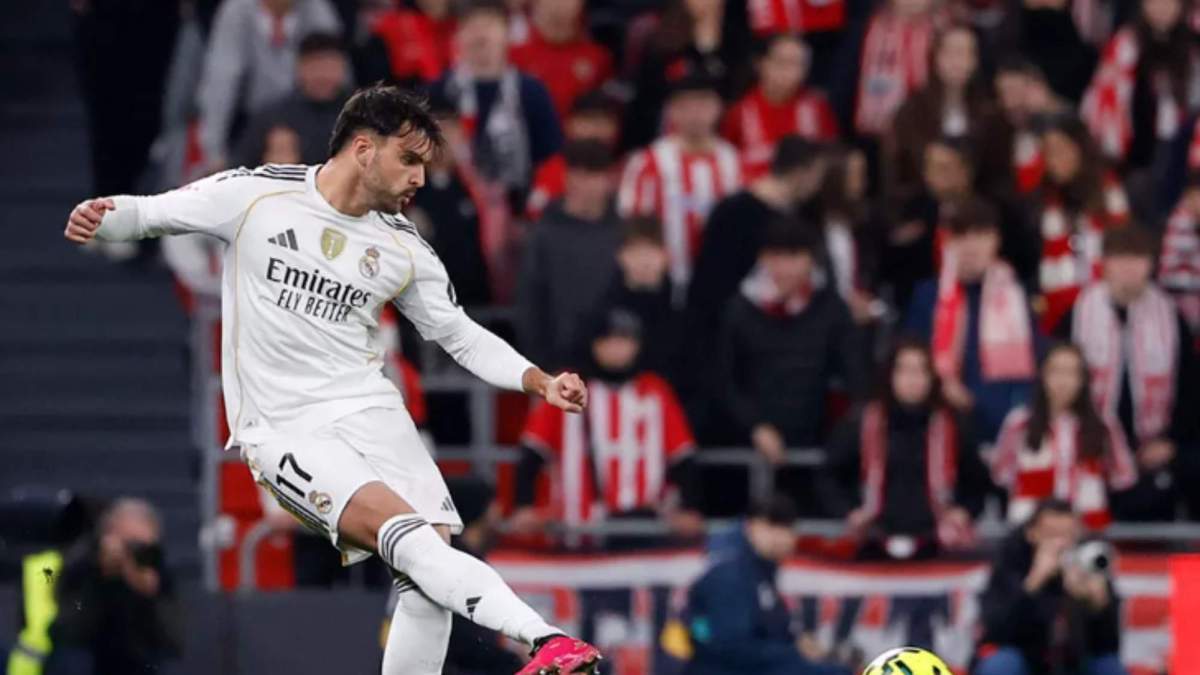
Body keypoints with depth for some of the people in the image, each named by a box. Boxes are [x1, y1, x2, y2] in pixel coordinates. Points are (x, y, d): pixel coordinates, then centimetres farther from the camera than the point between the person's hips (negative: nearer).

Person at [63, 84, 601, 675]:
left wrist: (541, 382, 3)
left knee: (431, 572, -13)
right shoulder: (253, 195, -5)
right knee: (406, 534, -25)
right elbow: (147, 212, 5)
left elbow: (462, 336, 17)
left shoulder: (403, 249, 8)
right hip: (283, 430, -6)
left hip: (372, 412, 6)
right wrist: (99, 215, -18)